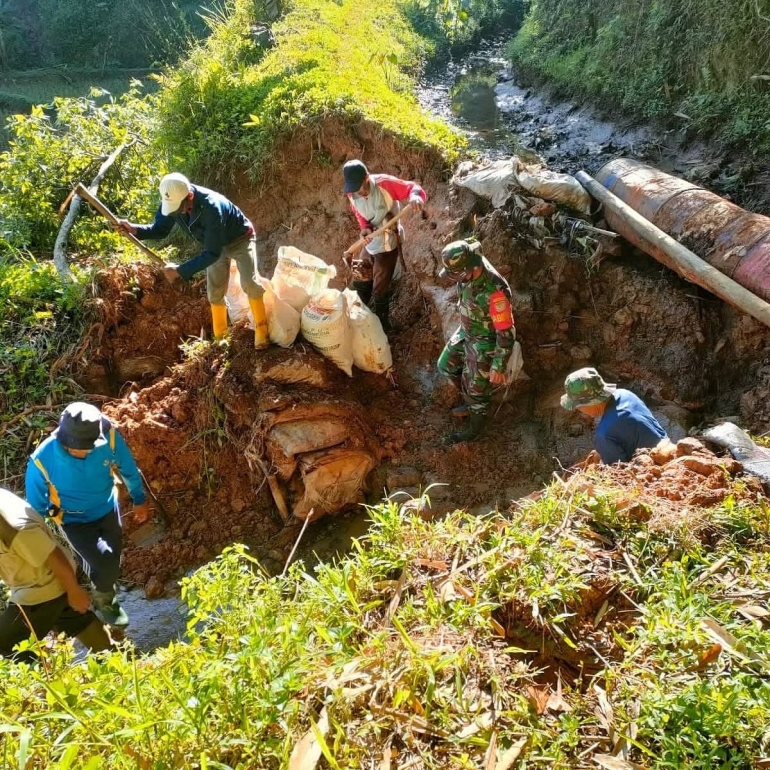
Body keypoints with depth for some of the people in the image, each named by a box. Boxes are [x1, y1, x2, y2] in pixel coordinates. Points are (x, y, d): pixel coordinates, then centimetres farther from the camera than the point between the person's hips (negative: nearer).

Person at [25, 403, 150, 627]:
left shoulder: (109, 437, -30)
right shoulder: (42, 460, -34)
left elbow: (128, 469, -8)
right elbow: (36, 506, -15)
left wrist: (139, 500, 7)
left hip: (108, 510, 3)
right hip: (75, 521, -3)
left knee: (112, 563, 17)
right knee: (105, 563, -17)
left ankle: (103, 595, 52)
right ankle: (104, 600, 20)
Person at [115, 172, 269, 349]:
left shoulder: (211, 207, -43)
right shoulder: (170, 201, -24)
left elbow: (212, 253, -39)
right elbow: (160, 229, -8)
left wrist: (181, 270, -39)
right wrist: (134, 229, -28)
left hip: (240, 238, -6)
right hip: (215, 243, 6)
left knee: (250, 283, -18)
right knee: (214, 291, 5)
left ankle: (261, 331, -2)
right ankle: (220, 337, 19)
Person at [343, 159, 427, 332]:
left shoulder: (384, 183, -26)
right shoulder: (352, 194, -8)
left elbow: (413, 188, -25)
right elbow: (361, 215, 3)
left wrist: (415, 196, -51)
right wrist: (365, 228, -21)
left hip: (387, 244, -6)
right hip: (369, 243, 6)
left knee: (380, 288, 2)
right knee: (360, 281, 20)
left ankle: (381, 325, 21)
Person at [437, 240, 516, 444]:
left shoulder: (494, 292, -40)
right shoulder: (469, 272, -15)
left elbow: (506, 333, -30)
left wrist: (498, 367, -21)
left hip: (484, 343, -8)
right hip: (466, 332, 8)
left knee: (476, 389, 12)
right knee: (446, 365, 26)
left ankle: (475, 429, 40)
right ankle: (471, 403, 48)